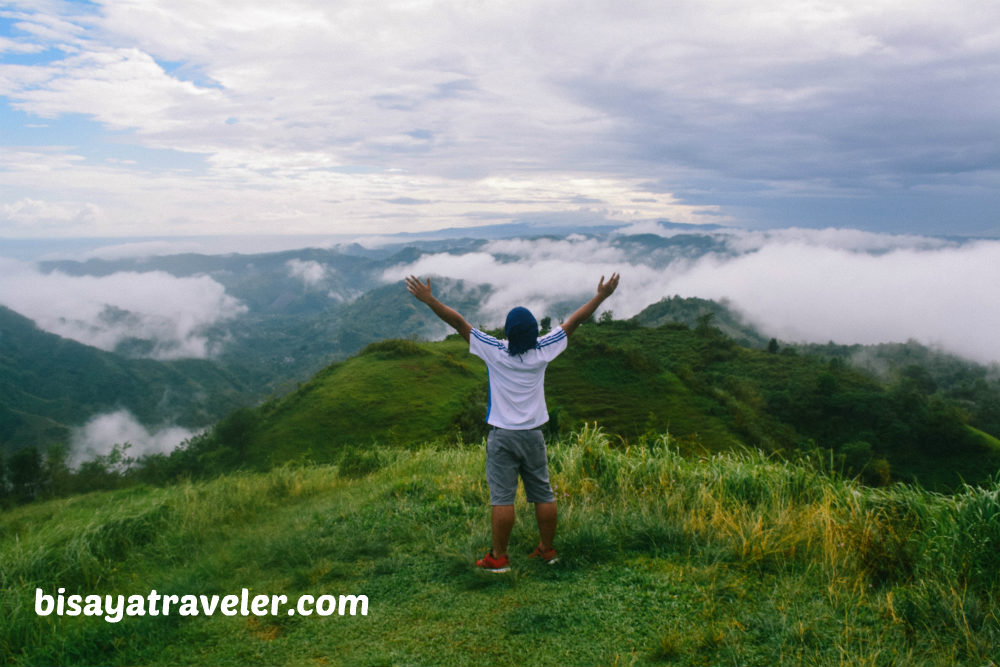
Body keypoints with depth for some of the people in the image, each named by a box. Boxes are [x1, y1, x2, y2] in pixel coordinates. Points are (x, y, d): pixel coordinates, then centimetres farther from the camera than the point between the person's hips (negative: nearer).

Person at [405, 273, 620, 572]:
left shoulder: (495, 351, -13)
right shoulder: (542, 351, -6)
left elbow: (458, 322, -11)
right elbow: (574, 321, 2)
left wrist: (429, 299, -8)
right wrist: (601, 296, 10)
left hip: (502, 437, -3)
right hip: (533, 435, 3)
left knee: (502, 497, 0)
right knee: (543, 494, 11)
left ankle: (498, 557, 6)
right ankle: (547, 549, 23)